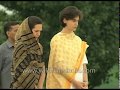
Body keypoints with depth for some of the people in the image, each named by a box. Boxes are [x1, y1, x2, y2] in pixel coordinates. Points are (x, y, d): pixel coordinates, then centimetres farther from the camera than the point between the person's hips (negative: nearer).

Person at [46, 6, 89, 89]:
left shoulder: (78, 40, 13)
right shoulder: (57, 39, -6)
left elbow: (83, 64, 9)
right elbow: (59, 65, -12)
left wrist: (85, 82, -7)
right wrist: (74, 82, -16)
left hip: (78, 84, 6)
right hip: (62, 84, -6)